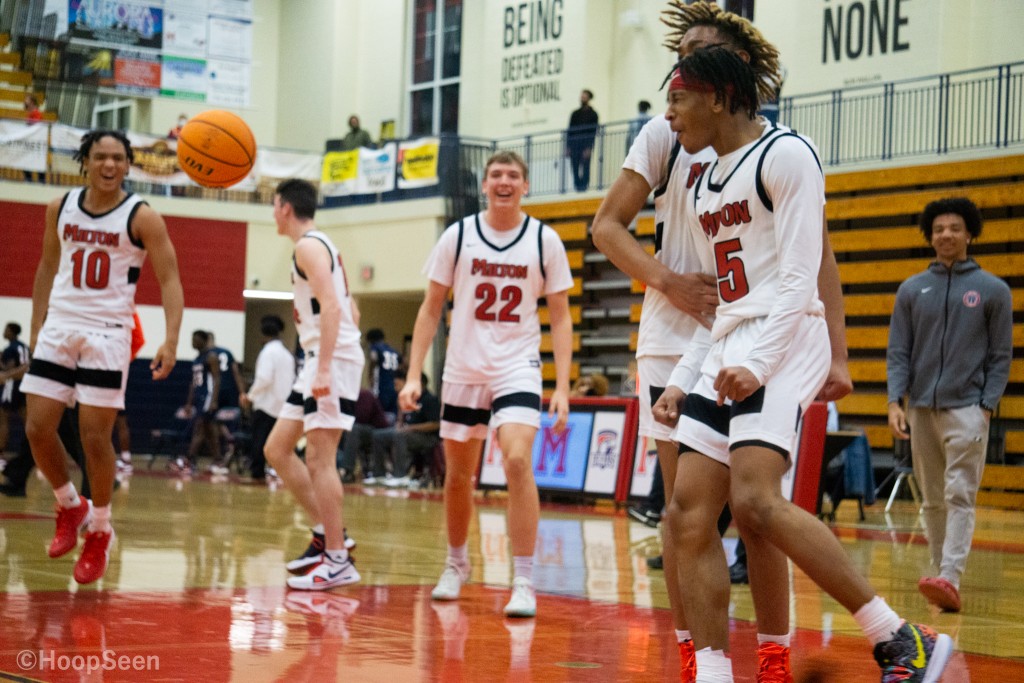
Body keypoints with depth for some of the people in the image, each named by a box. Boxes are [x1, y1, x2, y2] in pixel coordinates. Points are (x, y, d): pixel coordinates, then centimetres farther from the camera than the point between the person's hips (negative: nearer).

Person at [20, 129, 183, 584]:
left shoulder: (141, 217, -8)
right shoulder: (61, 208, 5)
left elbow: (169, 281, -10)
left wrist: (170, 341, -22)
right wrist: (36, 326, 14)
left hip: (107, 334, -4)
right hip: (59, 327, 4)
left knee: (95, 436, -6)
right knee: (37, 429, -1)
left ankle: (100, 530, 13)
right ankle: (70, 506, 24)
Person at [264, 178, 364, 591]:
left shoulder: (309, 246, -10)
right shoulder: (322, 246, 21)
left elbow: (331, 307, -22)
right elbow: (350, 310, 22)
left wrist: (324, 367, -26)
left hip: (332, 359, -10)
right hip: (324, 359, 10)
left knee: (319, 459, -11)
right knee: (277, 449, 12)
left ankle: (338, 561, -10)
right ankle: (327, 533, 13)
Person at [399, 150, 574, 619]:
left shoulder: (544, 241, -3)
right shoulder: (458, 236, -1)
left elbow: (560, 319, 1)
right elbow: (431, 308, 4)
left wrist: (562, 388, -8)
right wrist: (414, 374, -4)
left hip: (517, 368, -2)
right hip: (463, 369, 2)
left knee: (518, 462, -22)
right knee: (458, 475, 12)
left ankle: (524, 583, -17)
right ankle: (456, 564, 36)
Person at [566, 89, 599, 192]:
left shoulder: (592, 114, 2)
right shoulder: (575, 113, 15)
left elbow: (593, 132, -5)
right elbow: (570, 130, 14)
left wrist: (589, 148, -13)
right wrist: (568, 146, 5)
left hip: (586, 145, -4)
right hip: (574, 144, 4)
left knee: (585, 167, -8)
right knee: (575, 167, 2)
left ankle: (584, 186, -6)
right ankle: (577, 186, 7)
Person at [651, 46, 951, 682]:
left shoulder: (785, 154, -6)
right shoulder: (707, 183, 21)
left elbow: (799, 279, -14)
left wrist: (754, 363, -24)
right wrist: (683, 381, 17)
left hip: (783, 343, -9)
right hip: (727, 350, 9)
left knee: (756, 503, -25)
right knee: (689, 515, -2)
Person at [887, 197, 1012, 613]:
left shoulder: (993, 290, 3)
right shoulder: (912, 290, 9)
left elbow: (1001, 356, 3)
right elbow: (898, 351, 6)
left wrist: (987, 405, -6)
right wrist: (896, 401, -6)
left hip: (966, 407, -3)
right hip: (920, 408, 3)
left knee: (960, 496, -12)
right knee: (932, 500, 8)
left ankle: (950, 579, -21)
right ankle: (940, 573, 16)